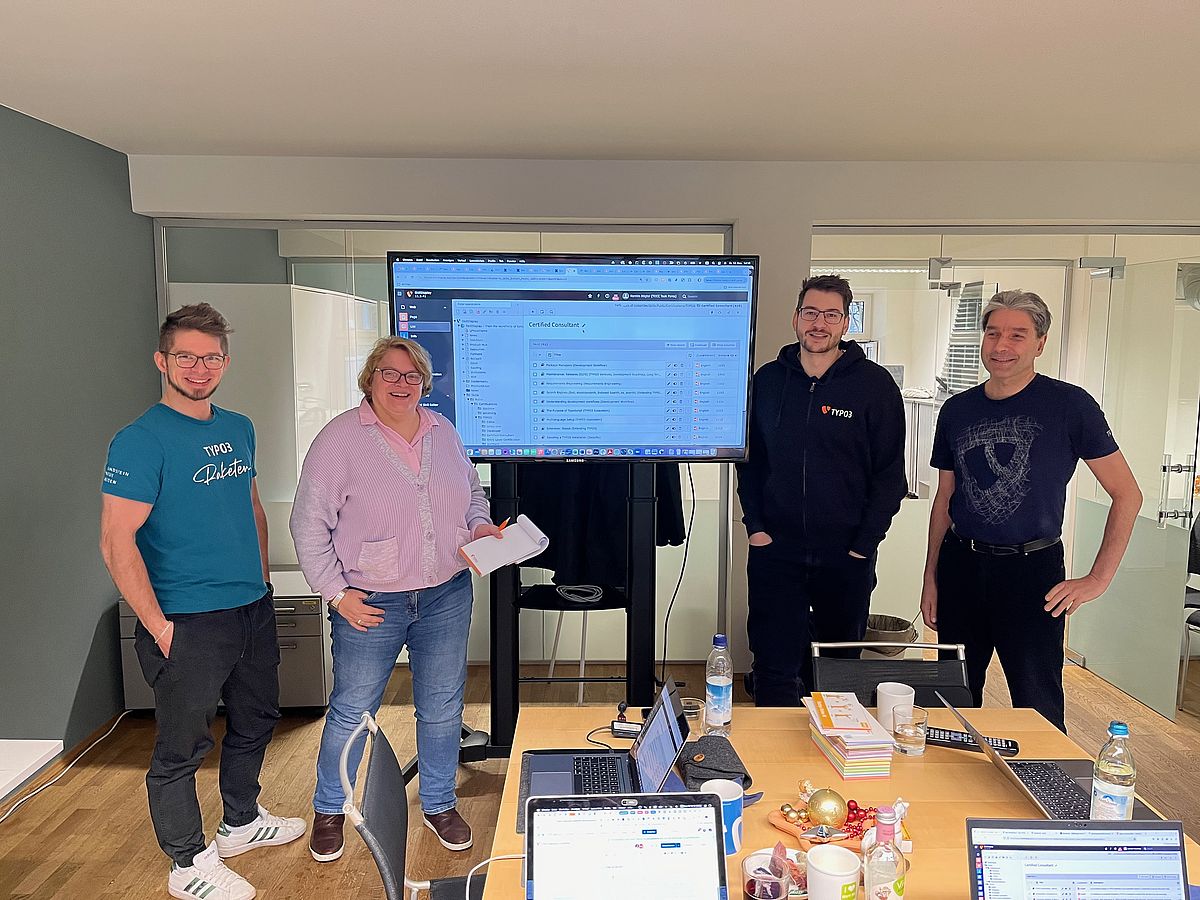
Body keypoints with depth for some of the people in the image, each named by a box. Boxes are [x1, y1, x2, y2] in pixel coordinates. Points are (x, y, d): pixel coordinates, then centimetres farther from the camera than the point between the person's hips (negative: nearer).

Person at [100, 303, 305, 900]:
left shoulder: (238, 429, 8)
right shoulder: (141, 441, -14)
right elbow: (117, 542, -18)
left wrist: (261, 579, 14)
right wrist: (159, 626, -18)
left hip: (254, 611, 8)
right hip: (188, 625, -7)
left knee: (255, 722, 22)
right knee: (183, 746, 7)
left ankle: (242, 822, 44)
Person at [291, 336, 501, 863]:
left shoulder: (442, 431, 5)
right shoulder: (341, 438, -10)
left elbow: (472, 491, 20)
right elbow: (309, 523, -9)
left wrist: (479, 527, 0)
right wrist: (336, 592, -12)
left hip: (447, 597, 4)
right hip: (370, 604, -4)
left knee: (442, 708, 15)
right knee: (352, 713, 10)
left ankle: (439, 805, 36)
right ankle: (329, 812, 35)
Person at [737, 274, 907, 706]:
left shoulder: (875, 385, -4)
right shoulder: (768, 380, 4)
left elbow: (889, 474, -4)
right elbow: (750, 459, 9)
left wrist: (864, 545, -9)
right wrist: (755, 526, -1)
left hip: (845, 556, -1)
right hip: (774, 549, 1)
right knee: (775, 668, 4)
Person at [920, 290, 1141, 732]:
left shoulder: (1070, 405, -7)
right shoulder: (956, 410, 5)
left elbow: (1127, 495, -4)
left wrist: (1097, 579, -8)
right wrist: (931, 577, 9)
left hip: (1032, 568, -3)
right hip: (961, 565, 4)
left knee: (1038, 706, 4)